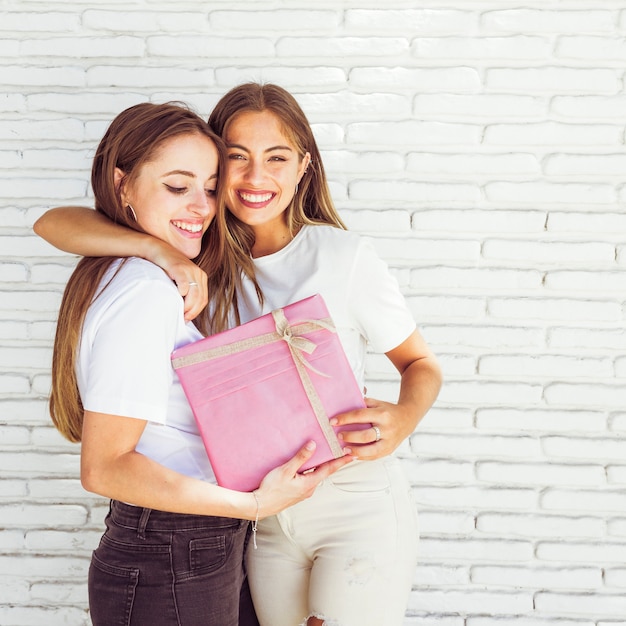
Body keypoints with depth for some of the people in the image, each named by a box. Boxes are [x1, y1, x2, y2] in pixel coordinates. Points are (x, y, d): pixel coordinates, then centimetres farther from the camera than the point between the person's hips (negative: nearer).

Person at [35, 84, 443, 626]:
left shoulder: (343, 255, -13)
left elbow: (421, 363, -2)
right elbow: (54, 224, -12)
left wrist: (403, 419, -25)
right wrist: (159, 249, -29)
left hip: (356, 505, -3)